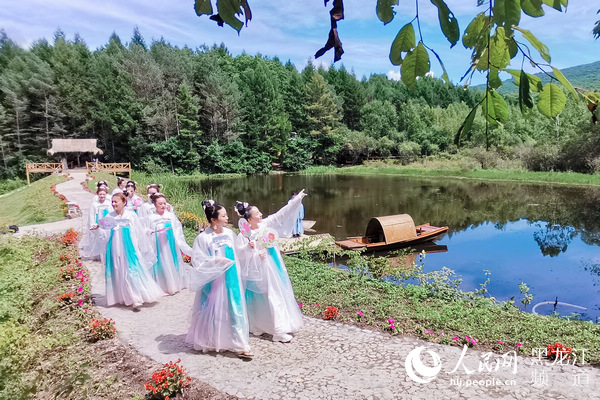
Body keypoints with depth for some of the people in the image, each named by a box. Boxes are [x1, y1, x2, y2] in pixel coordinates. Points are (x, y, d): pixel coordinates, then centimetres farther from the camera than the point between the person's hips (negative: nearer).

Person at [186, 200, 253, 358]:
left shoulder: (229, 233, 2)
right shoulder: (203, 238, -13)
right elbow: (197, 261, -13)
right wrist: (216, 260, -21)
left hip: (230, 278, 4)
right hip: (213, 279, -4)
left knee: (234, 308, 7)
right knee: (214, 310, 9)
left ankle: (238, 345, 17)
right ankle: (209, 341, 33)